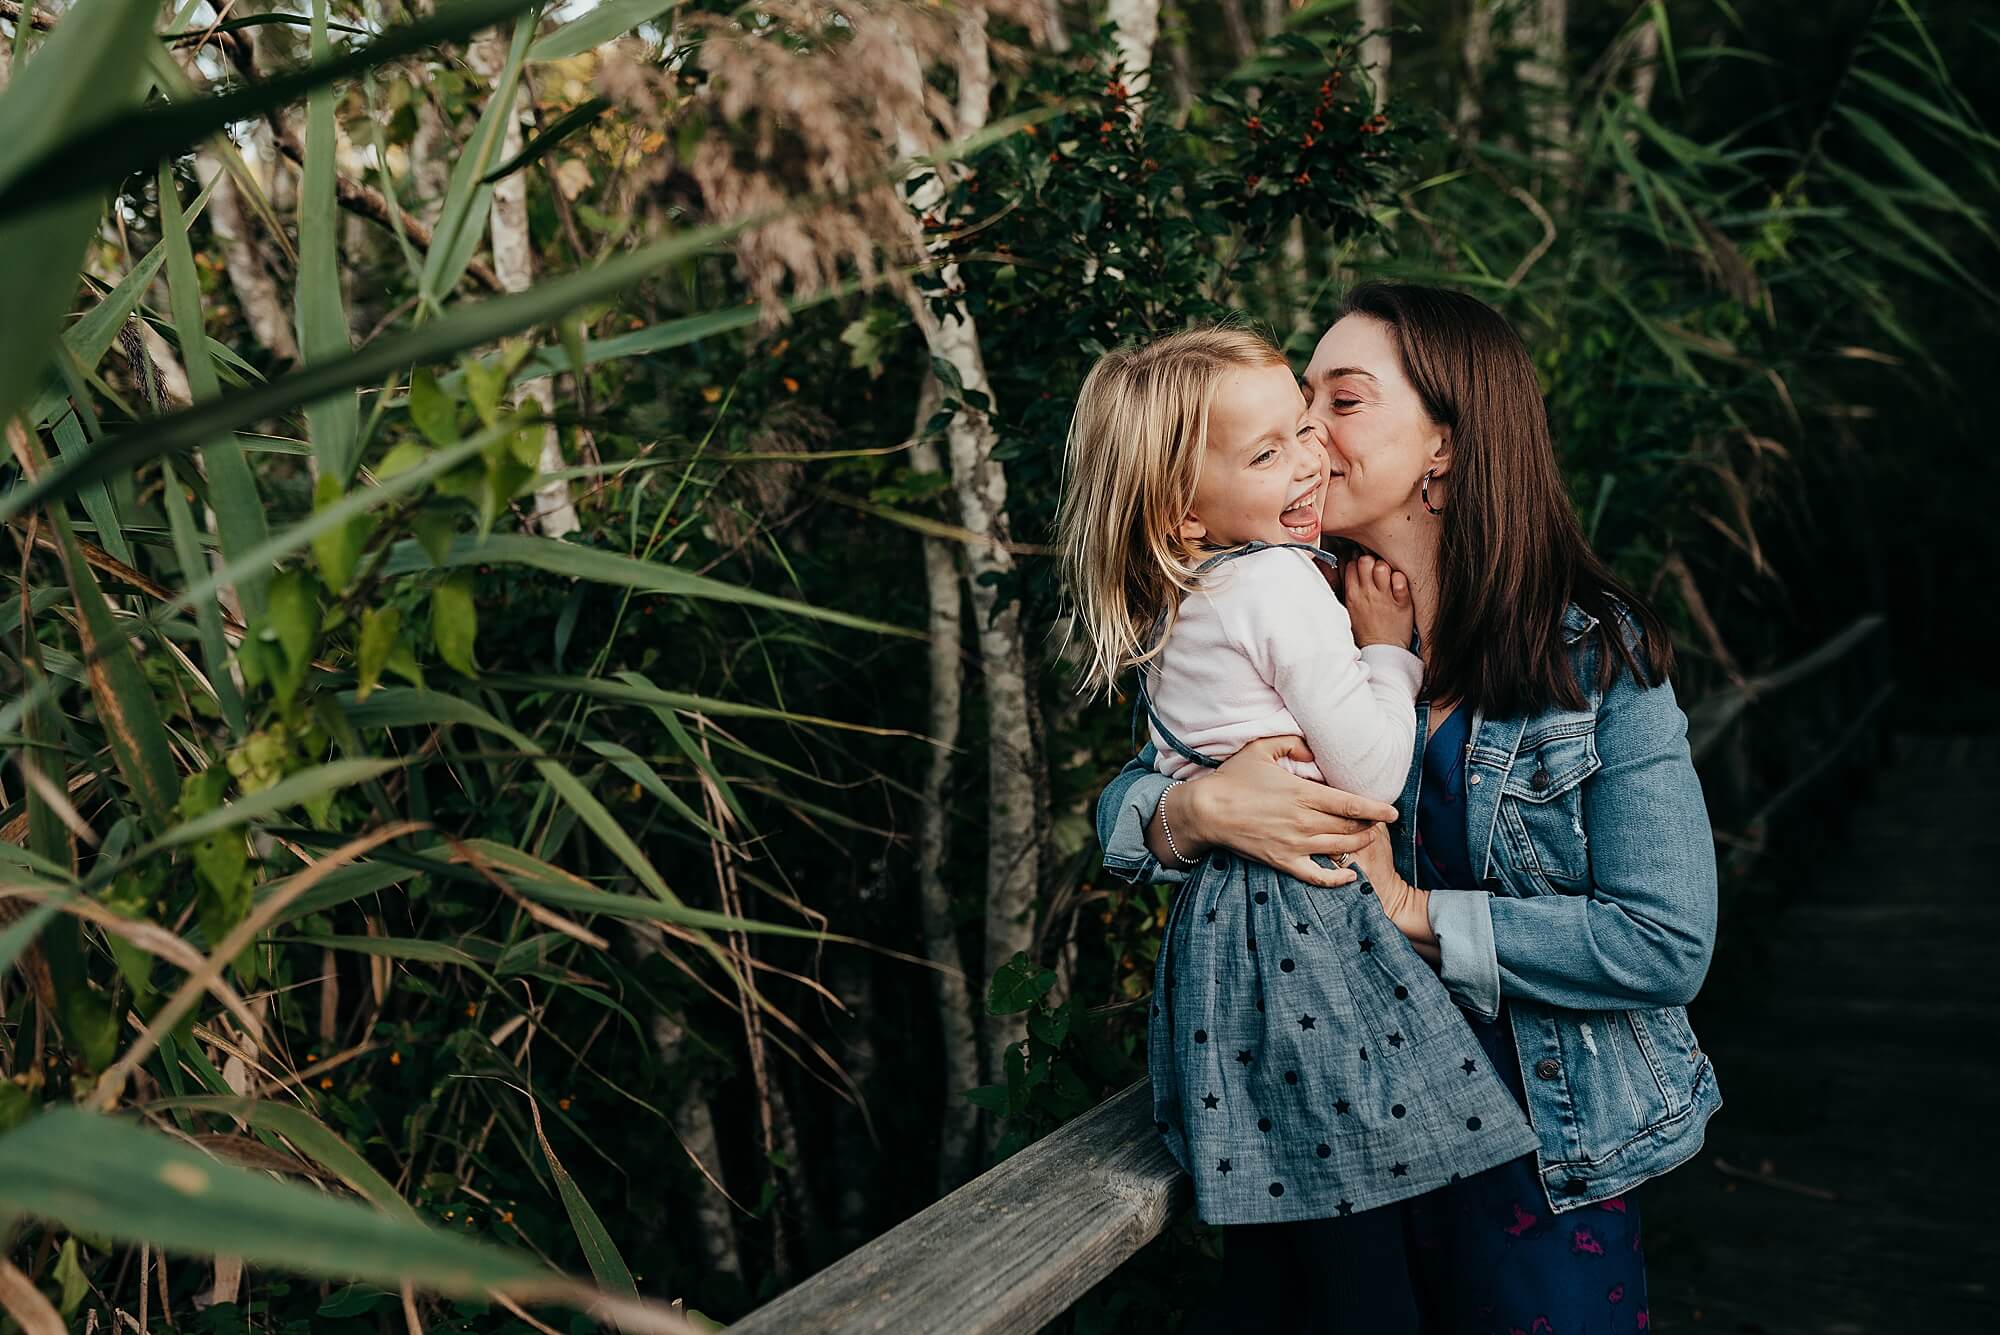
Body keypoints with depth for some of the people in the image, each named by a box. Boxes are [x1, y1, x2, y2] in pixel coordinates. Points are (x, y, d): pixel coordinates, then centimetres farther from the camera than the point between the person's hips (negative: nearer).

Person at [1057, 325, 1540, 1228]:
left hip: (1215, 916, 9)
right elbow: (1372, 772, -15)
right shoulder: (1282, 584, -15)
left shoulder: (1169, 612, 12)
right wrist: (1387, 645, -3)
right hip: (1307, 924, -9)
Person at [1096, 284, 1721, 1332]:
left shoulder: (1597, 653, -13)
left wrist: (1413, 910, -19)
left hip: (1534, 1160, -2)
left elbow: (1668, 944, -18)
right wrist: (1196, 812, -24)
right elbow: (1118, 808, -2)